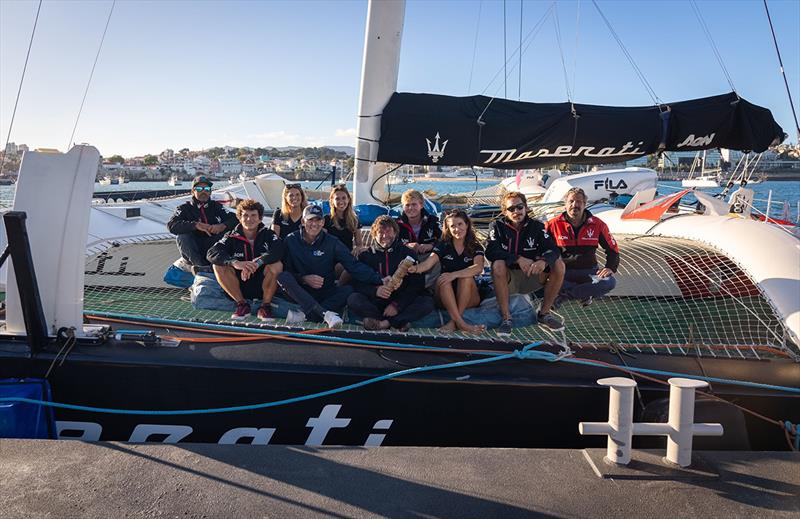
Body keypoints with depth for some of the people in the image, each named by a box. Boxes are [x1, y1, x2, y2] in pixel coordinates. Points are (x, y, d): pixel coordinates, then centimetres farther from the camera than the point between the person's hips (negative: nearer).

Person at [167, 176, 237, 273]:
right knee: (182, 236, -26)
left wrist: (222, 226, -24)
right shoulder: (185, 208, 7)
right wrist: (196, 225, -25)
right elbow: (171, 225, -12)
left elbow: (235, 219, -1)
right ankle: (202, 265, -37)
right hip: (192, 254, -1)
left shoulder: (216, 206, 12)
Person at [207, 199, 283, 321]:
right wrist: (234, 262, -36)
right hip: (240, 287, 2)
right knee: (219, 265, -19)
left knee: (276, 265, -28)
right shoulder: (232, 237, -1)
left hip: (263, 285, -2)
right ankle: (242, 304, -8)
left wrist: (257, 262, -40)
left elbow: (278, 250, -26)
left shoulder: (267, 234, -4)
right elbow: (212, 253, -18)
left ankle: (265, 306, -10)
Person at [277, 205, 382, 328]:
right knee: (283, 277, -29)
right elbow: (285, 270, -1)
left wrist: (378, 280, -23)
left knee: (348, 289, -25)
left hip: (325, 293, 1)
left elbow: (354, 265, -11)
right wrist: (304, 279, -18)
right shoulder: (291, 241, -1)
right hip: (300, 292, 0)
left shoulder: (332, 243, -1)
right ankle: (326, 313, -40)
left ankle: (304, 315, -35)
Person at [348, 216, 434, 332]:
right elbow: (358, 283, 1)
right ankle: (399, 322, -29)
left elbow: (417, 284, -1)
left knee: (428, 302, -26)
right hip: (374, 302, 0)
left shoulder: (408, 254, 8)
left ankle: (383, 322, -32)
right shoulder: (366, 255, 11)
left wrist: (396, 304, -14)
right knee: (353, 299, -28)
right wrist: (375, 291, -21)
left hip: (401, 302, 0)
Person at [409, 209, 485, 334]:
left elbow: (478, 268, -22)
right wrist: (415, 268, -38)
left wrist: (454, 274, -36)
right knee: (442, 279, -29)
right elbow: (427, 264, -14)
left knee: (466, 277, -30)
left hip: (469, 299, -1)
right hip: (445, 298, 1)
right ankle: (461, 323, -36)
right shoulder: (442, 246, 4)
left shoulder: (476, 247, 0)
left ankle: (453, 322, -28)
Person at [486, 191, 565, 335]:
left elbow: (553, 249, -13)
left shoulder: (536, 226, 0)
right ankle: (506, 318, -23)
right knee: (498, 265, -33)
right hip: (507, 280, -2)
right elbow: (490, 252, -21)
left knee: (558, 264, -19)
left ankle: (544, 313, -4)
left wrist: (544, 261, -37)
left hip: (531, 277, 2)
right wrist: (518, 259, -32)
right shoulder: (497, 226, -5)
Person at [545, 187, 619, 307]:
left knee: (610, 282, -28)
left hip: (588, 271, 2)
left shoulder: (597, 224, 0)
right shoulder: (554, 224, -4)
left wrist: (610, 267, -8)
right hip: (563, 271, -2)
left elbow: (612, 249, 10)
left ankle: (564, 295, -21)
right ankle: (585, 293, -15)